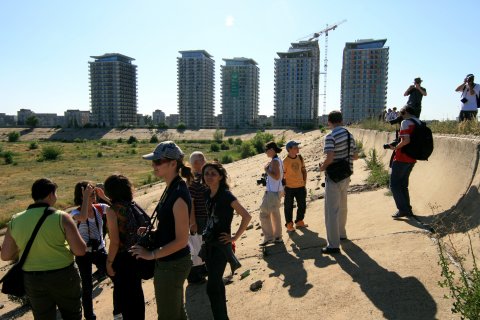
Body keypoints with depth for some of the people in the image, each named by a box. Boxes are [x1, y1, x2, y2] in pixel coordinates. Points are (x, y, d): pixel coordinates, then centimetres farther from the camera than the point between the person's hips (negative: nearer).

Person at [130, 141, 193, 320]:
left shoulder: (179, 195, -26)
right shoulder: (171, 189, 3)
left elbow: (181, 240, -24)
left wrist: (151, 255, -17)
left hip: (171, 265, -9)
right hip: (172, 262, 9)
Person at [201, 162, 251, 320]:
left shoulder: (226, 195, -18)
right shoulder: (208, 194, 3)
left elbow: (246, 216, -20)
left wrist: (234, 237, -15)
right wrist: (207, 233, 11)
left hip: (221, 244, -7)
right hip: (209, 242, 7)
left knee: (212, 287, -7)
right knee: (216, 281, 17)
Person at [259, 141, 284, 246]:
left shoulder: (274, 161, -18)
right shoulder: (279, 160, 11)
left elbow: (276, 176, -26)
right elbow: (282, 176, 17)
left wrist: (266, 170, -17)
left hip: (273, 192, -10)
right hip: (278, 190, 10)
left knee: (264, 214, -2)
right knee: (275, 213, 16)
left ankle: (269, 237, 4)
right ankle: (277, 237, 24)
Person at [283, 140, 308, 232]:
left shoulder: (300, 158, 2)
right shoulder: (285, 161, -15)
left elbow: (303, 170, 13)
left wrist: (304, 182, 8)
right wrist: (283, 187, -8)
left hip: (300, 186, 5)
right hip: (289, 188, -5)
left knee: (302, 205, 14)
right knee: (289, 207, 5)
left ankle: (299, 222, 32)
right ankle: (289, 225, 18)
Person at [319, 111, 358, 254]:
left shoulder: (330, 136, -17)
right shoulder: (349, 135, 6)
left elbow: (329, 158, -27)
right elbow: (355, 156, 12)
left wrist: (322, 167, -9)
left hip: (334, 177, -8)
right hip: (346, 176, 8)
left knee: (331, 211, -2)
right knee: (342, 207, 24)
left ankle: (333, 245, 0)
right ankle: (341, 233, 41)